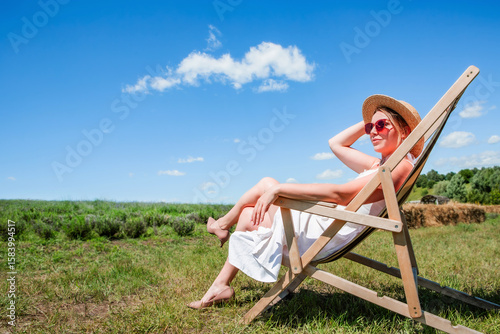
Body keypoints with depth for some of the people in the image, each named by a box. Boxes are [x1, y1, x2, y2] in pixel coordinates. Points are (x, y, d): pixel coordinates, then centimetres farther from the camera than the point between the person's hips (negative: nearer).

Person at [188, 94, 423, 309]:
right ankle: (221, 285, 20)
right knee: (249, 216, 10)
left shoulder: (400, 165, -15)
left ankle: (224, 223, 24)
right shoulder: (379, 165, 15)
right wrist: (368, 123, 13)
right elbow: (335, 143, 25)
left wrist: (278, 189, -26)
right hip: (322, 222, 10)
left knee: (266, 184, -3)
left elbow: (340, 194, -27)